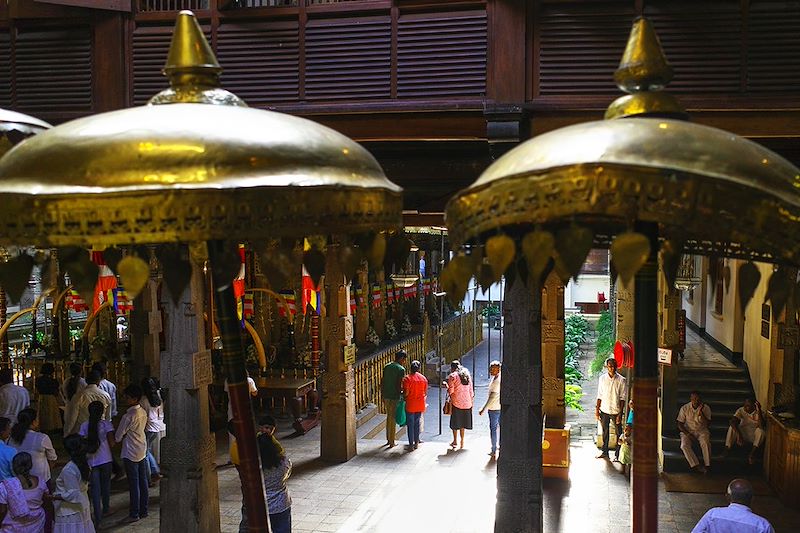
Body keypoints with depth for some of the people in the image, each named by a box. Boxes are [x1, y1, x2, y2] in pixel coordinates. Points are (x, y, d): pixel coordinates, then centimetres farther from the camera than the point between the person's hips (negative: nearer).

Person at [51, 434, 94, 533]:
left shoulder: (68, 470, -24)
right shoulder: (85, 465, 0)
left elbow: (73, 495, -22)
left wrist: (54, 497, -17)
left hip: (70, 513, -8)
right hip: (82, 508, 8)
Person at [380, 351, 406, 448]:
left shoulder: (386, 367, 8)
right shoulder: (401, 369, -11)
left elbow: (382, 382, 10)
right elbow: (399, 385, -17)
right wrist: (400, 394, -7)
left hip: (386, 396, 6)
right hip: (394, 397, -6)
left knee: (389, 417, 19)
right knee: (393, 419, 3)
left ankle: (388, 440, 26)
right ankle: (392, 442, 9)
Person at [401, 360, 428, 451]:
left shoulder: (407, 379, -13)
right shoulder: (423, 378, 1)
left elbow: (406, 393, -15)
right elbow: (425, 393, 6)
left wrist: (403, 395, 6)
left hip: (410, 405, -4)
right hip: (420, 405, 4)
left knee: (410, 425, 4)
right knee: (417, 423, 16)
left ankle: (411, 444, 7)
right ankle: (416, 443, 21)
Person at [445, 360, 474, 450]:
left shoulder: (452, 376, -8)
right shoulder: (467, 375, 9)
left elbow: (450, 391, -12)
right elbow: (471, 390, 11)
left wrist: (446, 384, 6)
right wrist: (471, 401, 17)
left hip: (456, 403, -5)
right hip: (467, 403, 5)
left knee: (455, 423, 7)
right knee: (462, 423, 13)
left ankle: (455, 441, 11)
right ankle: (462, 441, 16)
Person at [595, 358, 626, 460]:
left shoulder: (621, 380, -9)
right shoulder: (602, 378, 0)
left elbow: (622, 398, -8)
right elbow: (600, 395, 6)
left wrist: (620, 414, -11)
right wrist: (597, 409, 3)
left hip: (615, 411, -3)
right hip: (604, 410, 3)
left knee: (619, 433, 5)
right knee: (605, 432, 14)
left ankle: (617, 454, 16)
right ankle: (605, 452, 26)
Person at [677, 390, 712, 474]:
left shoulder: (706, 408, -3)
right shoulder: (684, 408, -2)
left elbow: (707, 424, -10)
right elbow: (680, 424, -1)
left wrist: (701, 413, -24)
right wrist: (688, 434, -15)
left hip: (701, 431, 0)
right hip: (688, 431, 0)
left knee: (706, 443, -33)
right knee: (684, 445, -29)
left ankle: (707, 466, -26)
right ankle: (696, 466, -33)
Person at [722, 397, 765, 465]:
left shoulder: (757, 413, -12)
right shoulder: (741, 410, -10)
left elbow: (761, 426, -31)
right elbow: (733, 422, -26)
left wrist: (759, 411, -37)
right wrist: (739, 434, -40)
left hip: (754, 436, -1)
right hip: (742, 433, 1)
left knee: (760, 430, -33)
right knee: (732, 427, -26)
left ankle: (752, 453, -36)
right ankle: (727, 449, -30)